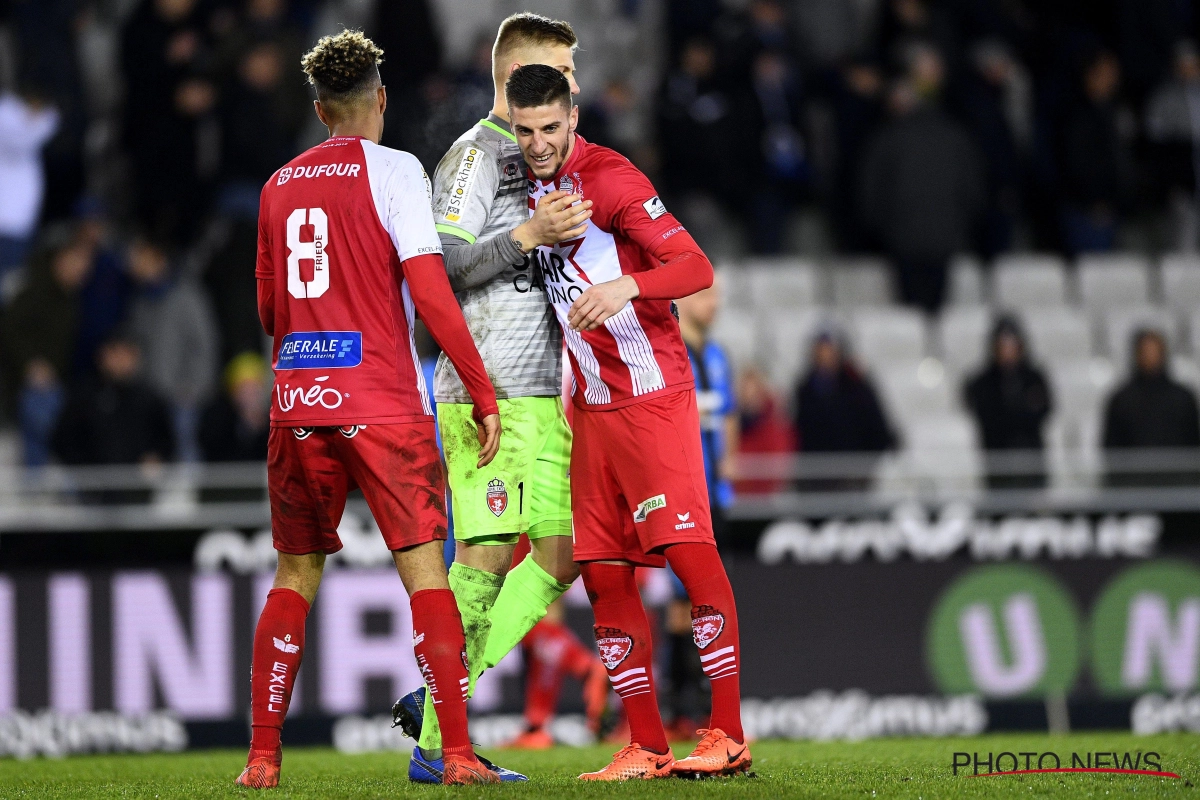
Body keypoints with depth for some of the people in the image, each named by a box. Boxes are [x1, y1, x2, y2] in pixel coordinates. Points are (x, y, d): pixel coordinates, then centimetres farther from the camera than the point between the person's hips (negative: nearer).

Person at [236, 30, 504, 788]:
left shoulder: (280, 185, 12)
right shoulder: (393, 171, -3)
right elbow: (431, 293, -11)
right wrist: (484, 395, -6)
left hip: (297, 404, 5)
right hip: (382, 403, -5)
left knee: (296, 574, 11)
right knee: (424, 568, -2)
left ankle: (262, 755, 6)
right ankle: (457, 752, -9)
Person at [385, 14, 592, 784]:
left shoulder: (535, 159, 23)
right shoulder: (476, 155, -6)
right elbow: (440, 266, -16)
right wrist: (529, 234, -22)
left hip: (538, 395, 9)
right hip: (484, 392, -9)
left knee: (559, 554, 5)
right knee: (488, 553, -13)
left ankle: (439, 701, 7)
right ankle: (438, 743, -10)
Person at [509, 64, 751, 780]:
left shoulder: (611, 178, -12)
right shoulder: (532, 188, 10)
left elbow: (696, 266, -19)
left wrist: (628, 285, -34)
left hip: (654, 396, -7)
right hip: (592, 408, 8)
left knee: (689, 550, -14)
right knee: (605, 577, 3)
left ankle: (728, 735, -13)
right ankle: (648, 747, 6)